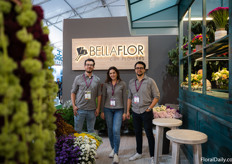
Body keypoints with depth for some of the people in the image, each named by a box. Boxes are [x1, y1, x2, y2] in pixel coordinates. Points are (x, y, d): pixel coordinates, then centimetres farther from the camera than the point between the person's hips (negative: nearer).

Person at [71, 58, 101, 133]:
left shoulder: (97, 79, 6)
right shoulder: (78, 78, 2)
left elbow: (99, 95, 8)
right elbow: (73, 92, 3)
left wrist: (98, 108, 3)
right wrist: (74, 106, -6)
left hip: (92, 110, 2)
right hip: (79, 109, -1)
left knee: (91, 130, 13)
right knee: (77, 130, 7)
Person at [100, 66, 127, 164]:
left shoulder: (122, 84, 0)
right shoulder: (106, 84, 5)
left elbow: (125, 98, 1)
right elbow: (103, 97, 8)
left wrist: (125, 112, -1)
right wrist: (102, 111, 6)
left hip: (119, 110, -2)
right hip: (108, 109, 3)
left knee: (116, 131, -11)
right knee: (110, 130, 10)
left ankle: (116, 154, 0)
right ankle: (113, 149, 30)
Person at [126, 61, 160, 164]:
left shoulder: (150, 81, -6)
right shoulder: (131, 82, 8)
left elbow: (156, 96, -5)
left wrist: (149, 108, -11)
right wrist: (128, 111, 11)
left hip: (146, 112, -4)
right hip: (135, 112, 5)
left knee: (149, 134, 2)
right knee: (137, 133, 15)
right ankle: (139, 153, 32)